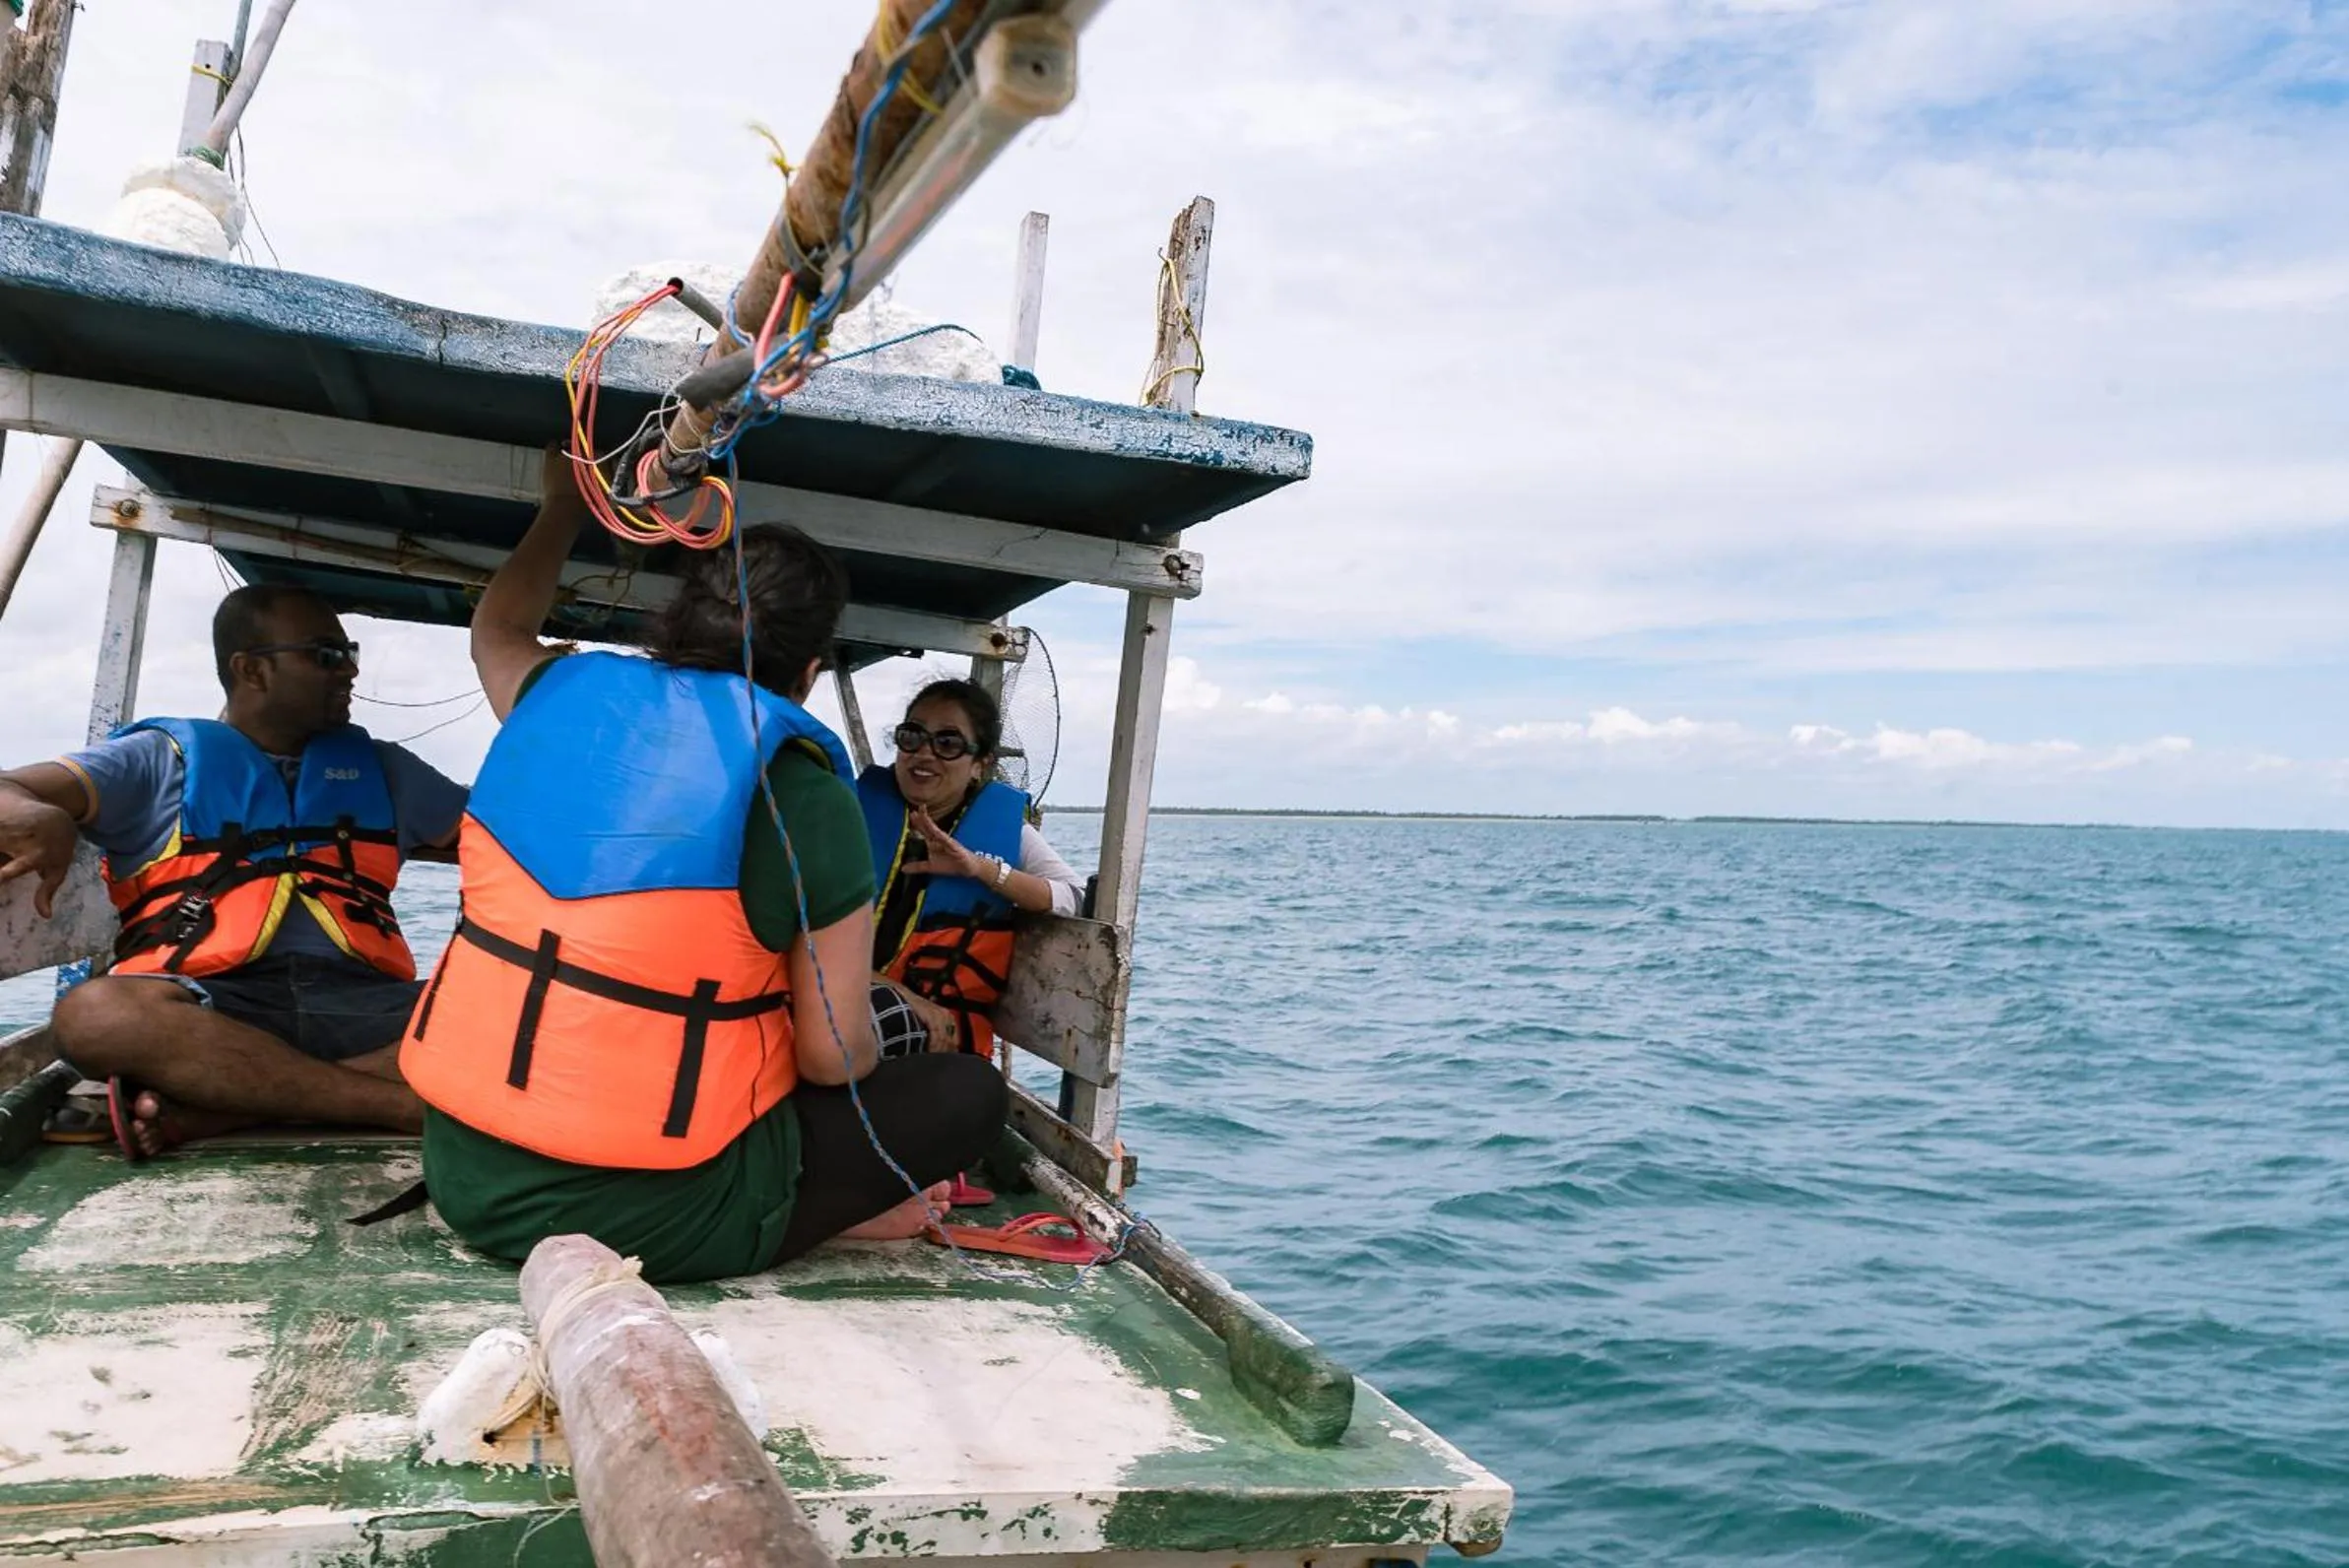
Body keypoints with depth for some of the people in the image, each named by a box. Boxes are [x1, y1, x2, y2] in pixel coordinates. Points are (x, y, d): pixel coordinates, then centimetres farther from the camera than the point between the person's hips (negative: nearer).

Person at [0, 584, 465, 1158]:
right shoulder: (164, 758, 16)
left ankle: (203, 1112, -34)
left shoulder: (377, 766, 26)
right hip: (208, 1003, -2)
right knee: (94, 1011, -36)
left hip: (359, 1002, 3)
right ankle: (413, 1101, -38)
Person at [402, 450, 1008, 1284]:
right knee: (964, 1091, 10)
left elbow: (496, 631, 29)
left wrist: (565, 506, 44)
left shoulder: (563, 695, 2)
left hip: (469, 1177, 6)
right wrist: (860, 1049, 14)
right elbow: (834, 1056, -9)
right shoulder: (804, 795, -12)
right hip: (651, 1217, -5)